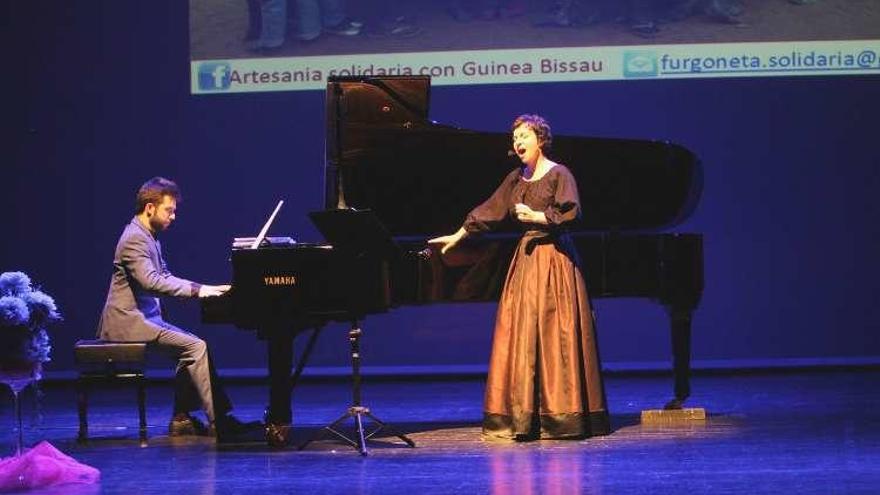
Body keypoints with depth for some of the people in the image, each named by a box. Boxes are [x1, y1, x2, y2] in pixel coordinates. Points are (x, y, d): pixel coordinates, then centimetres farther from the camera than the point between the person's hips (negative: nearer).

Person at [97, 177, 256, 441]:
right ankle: (218, 421, -16)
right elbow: (151, 281, -27)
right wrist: (197, 290, -26)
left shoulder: (149, 237, 17)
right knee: (196, 347, -17)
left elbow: (165, 277, 21)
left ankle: (181, 419, 8)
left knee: (191, 346, 10)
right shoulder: (135, 238, -16)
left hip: (145, 316, 11)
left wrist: (204, 289, 7)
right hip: (128, 321, -11)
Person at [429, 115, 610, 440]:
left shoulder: (558, 174, -5)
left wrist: (537, 217, -16)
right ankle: (523, 417, 7)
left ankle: (562, 415, -4)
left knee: (554, 335, -9)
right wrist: (457, 236, 20)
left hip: (553, 258, -7)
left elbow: (570, 212, -14)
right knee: (520, 334, 3)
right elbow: (490, 210, 19)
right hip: (525, 258, 7)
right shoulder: (516, 178, 15)